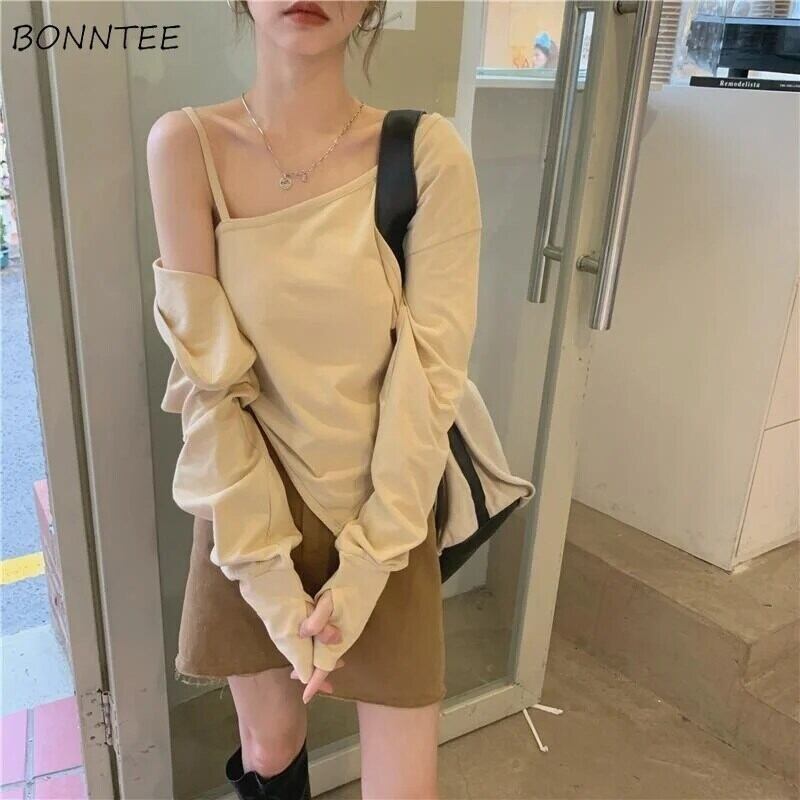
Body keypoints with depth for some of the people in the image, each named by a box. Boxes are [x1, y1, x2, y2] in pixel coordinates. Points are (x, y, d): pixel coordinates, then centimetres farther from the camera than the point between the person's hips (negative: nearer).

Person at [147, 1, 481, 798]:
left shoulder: (428, 151, -12)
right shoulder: (185, 145, -9)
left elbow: (430, 378, -12)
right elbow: (206, 376, -12)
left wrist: (363, 569, -12)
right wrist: (267, 571, -13)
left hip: (387, 516, 0)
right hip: (250, 513, 1)